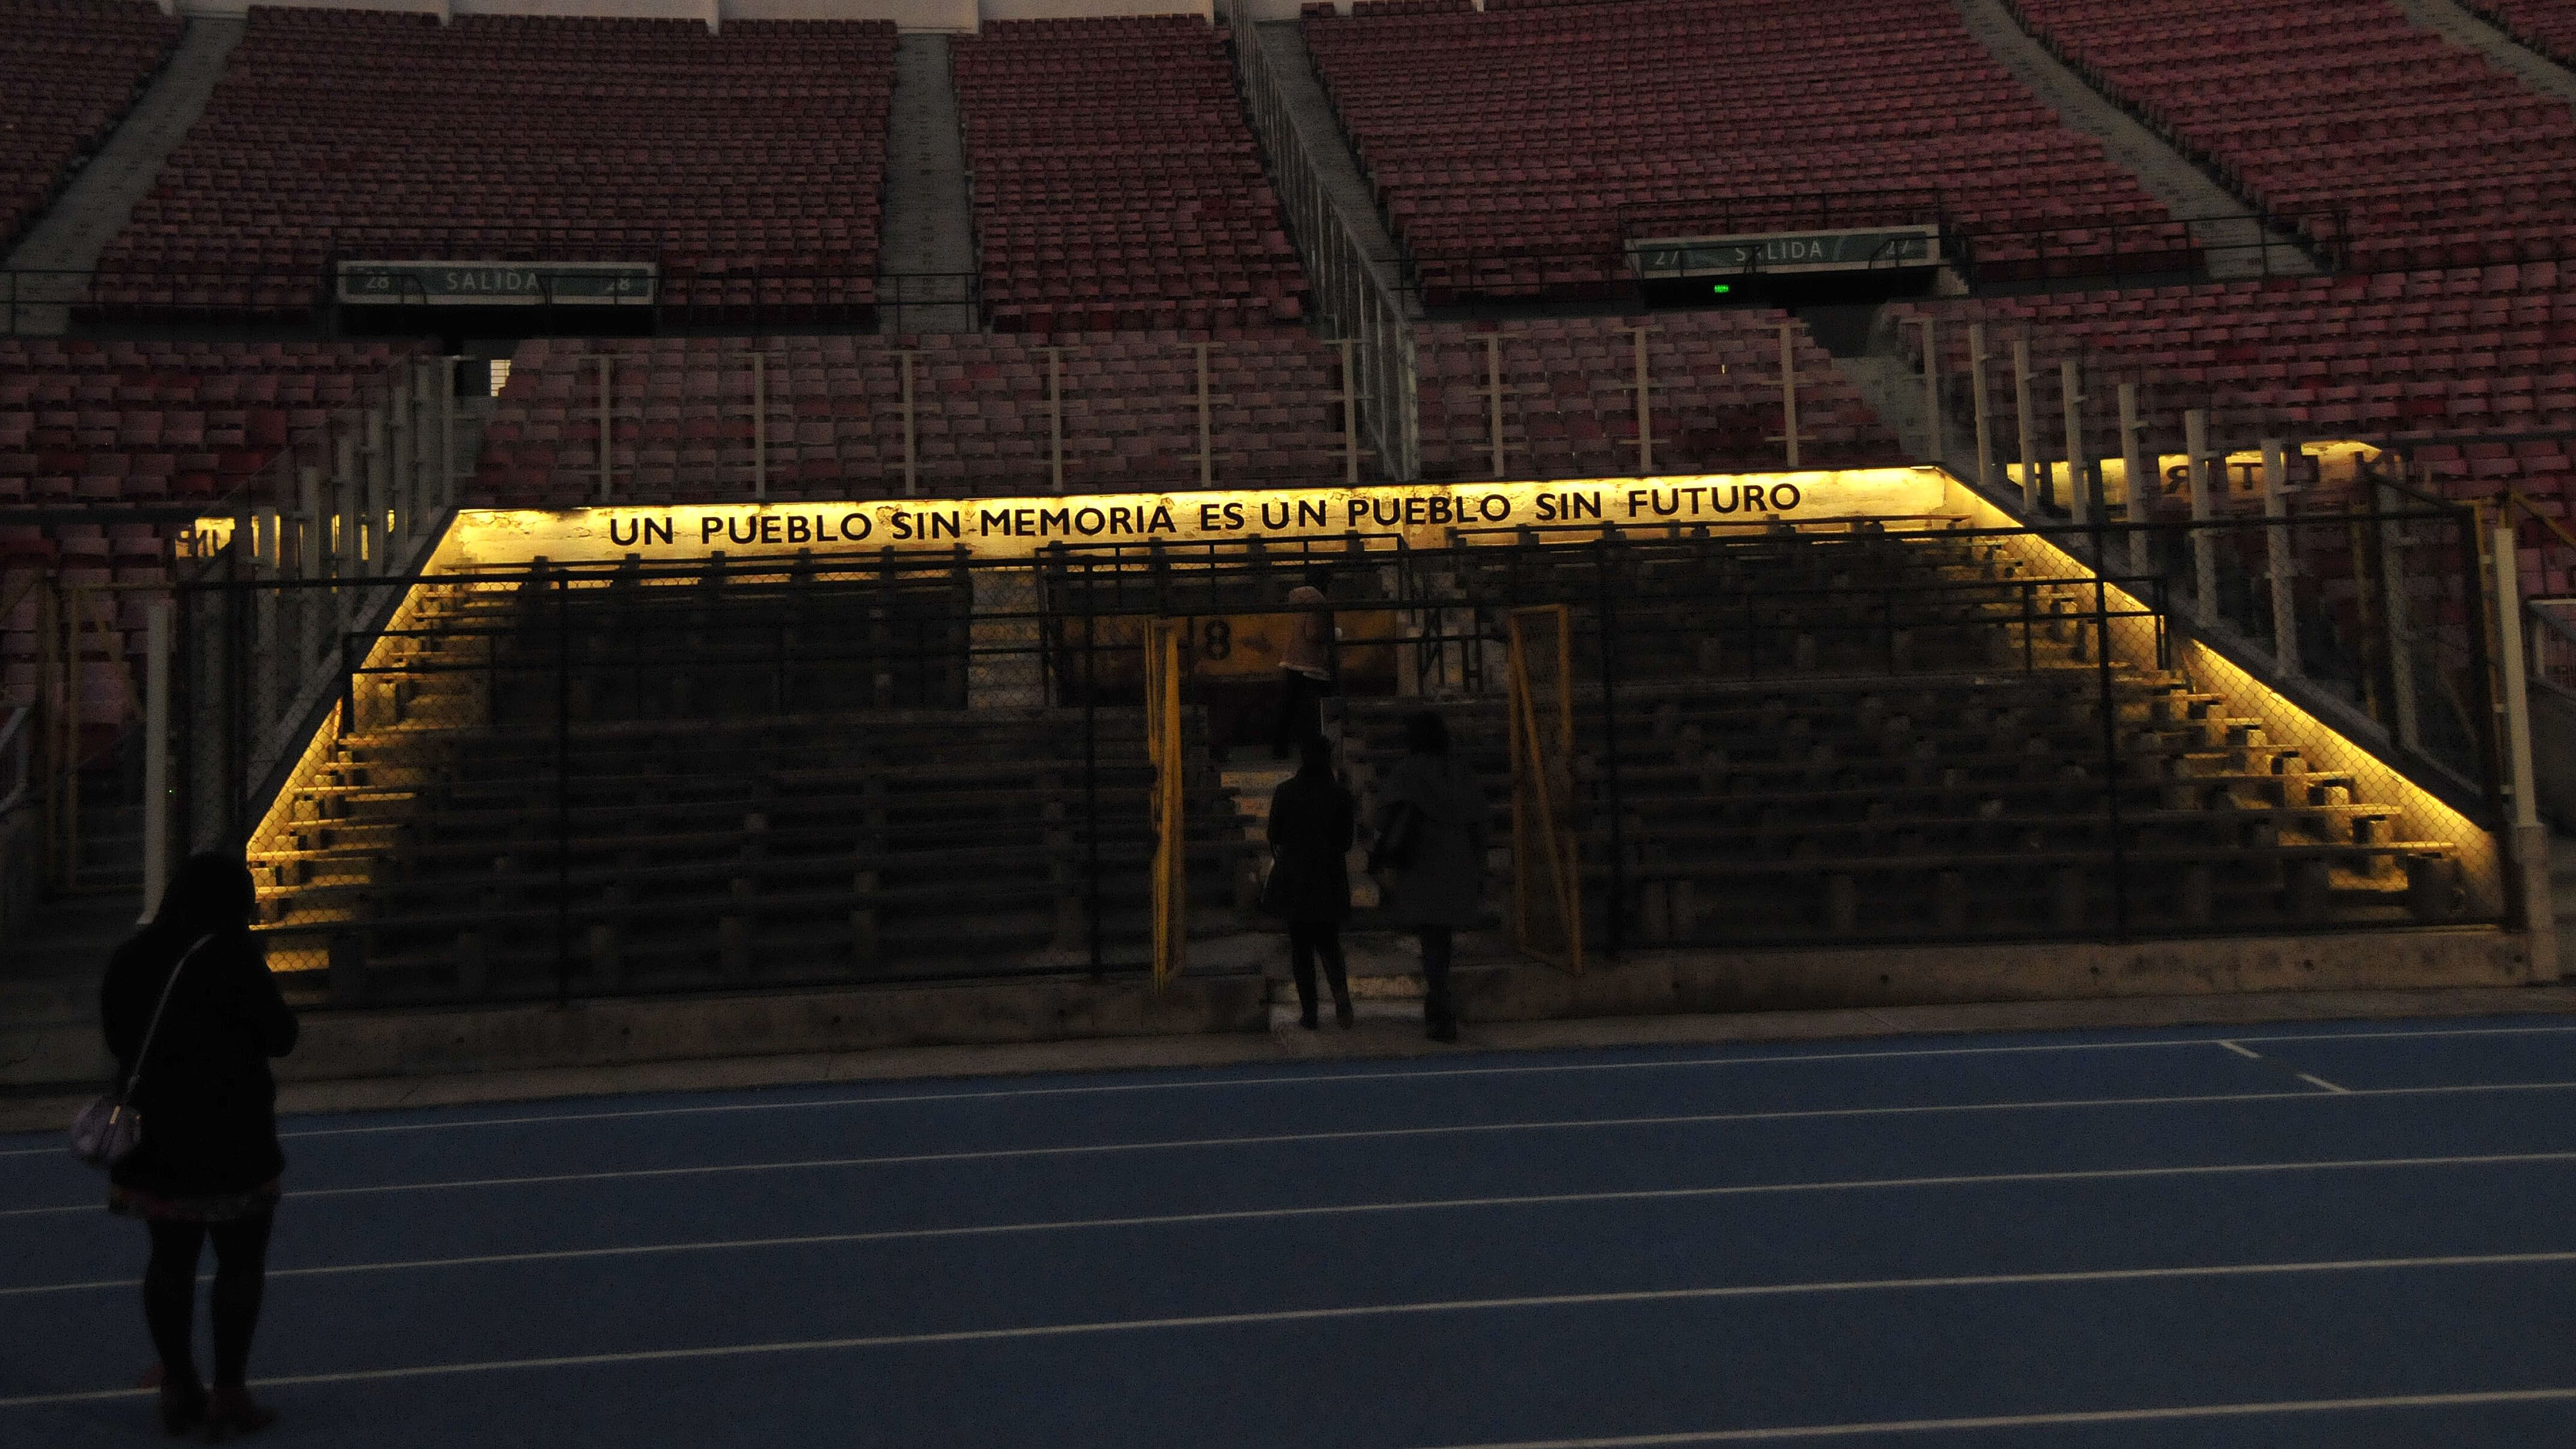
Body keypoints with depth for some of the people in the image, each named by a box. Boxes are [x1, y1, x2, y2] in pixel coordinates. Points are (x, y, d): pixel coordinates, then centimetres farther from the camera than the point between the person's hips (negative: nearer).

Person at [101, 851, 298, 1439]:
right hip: (231, 1136, -6)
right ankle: (228, 1394, 9)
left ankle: (178, 1387, 25)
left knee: (170, 1259, 16)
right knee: (240, 1262, 6)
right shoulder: (233, 958, -16)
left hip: (157, 1134, 6)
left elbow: (118, 1039, 13)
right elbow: (280, 1036, -9)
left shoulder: (131, 959, 3)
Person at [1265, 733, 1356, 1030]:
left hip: (1293, 879, -1)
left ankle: (1309, 1012, 5)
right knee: (1329, 943, 13)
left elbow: (1274, 837, 1)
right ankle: (1340, 992, -13)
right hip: (1329, 880, 1)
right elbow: (1346, 841, 0)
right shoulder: (1340, 794, -4)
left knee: (1300, 947, 7)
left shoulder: (1285, 792, -6)